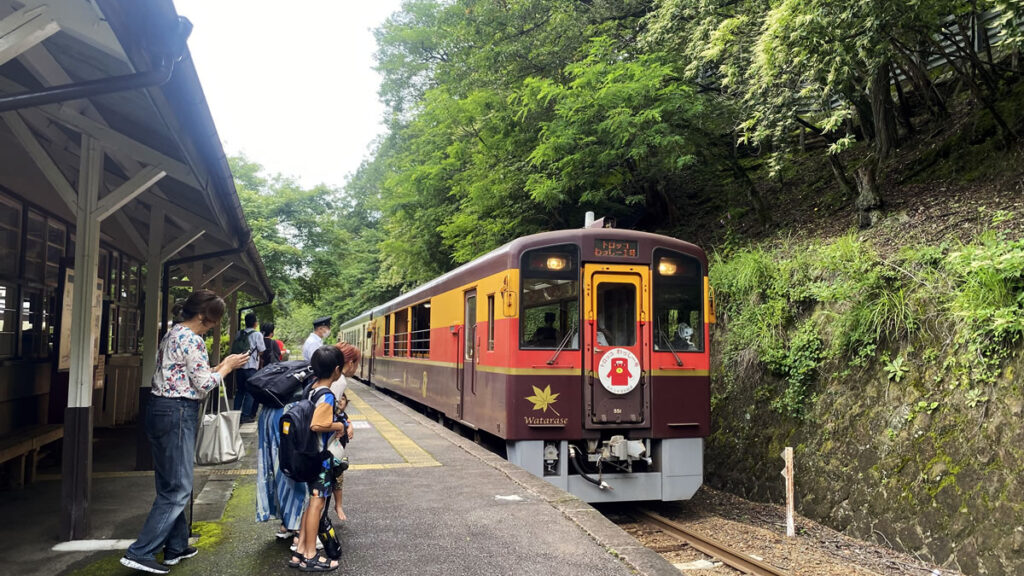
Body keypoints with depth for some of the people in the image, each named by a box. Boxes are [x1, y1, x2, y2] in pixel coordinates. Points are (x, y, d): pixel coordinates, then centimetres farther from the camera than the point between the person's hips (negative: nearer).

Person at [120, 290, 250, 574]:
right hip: (177, 413, -10)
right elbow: (202, 384, -14)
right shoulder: (192, 339, -15)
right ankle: (140, 552, -2)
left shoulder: (172, 333, 15)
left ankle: (176, 546, 25)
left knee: (170, 484, 16)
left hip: (160, 409, 10)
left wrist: (219, 366, 15)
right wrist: (227, 367, -1)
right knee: (178, 488, -3)